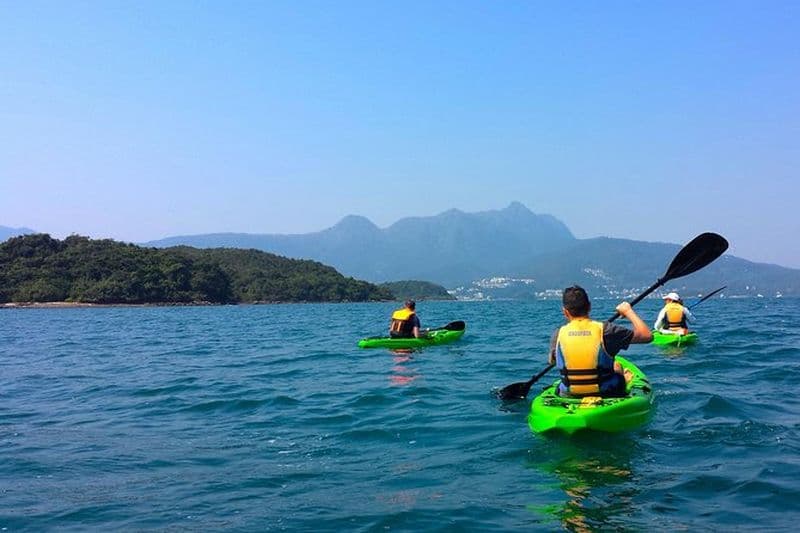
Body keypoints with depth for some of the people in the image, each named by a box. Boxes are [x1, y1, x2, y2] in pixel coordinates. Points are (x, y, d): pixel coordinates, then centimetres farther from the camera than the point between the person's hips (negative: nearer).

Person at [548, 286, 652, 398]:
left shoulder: (558, 334, -10)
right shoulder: (604, 330, -16)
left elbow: (552, 361, 10)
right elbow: (647, 335, -9)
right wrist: (628, 311, 6)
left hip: (568, 396, 2)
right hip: (606, 395, -1)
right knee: (617, 367, 30)